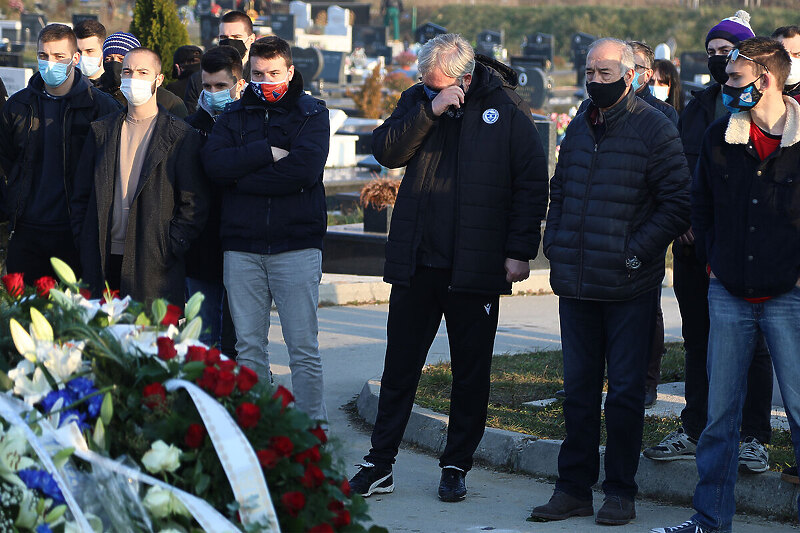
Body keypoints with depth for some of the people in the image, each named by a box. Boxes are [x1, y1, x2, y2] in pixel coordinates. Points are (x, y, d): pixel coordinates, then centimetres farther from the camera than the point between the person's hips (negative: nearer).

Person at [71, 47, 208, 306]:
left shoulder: (182, 136, 2)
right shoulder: (102, 131, 15)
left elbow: (195, 204, -1)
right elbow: (81, 195, 17)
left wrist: (169, 248, -9)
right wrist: (84, 243, 5)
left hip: (154, 264, -3)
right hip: (103, 262, 3)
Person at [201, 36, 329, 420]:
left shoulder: (311, 114, 5)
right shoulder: (234, 115, 14)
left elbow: (306, 168, -14)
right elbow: (213, 163, -4)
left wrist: (242, 177, -8)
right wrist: (267, 153, -12)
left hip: (296, 244, -3)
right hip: (242, 245, 3)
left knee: (303, 348, -3)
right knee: (248, 345, 5)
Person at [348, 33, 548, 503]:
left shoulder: (508, 110, -3)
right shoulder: (418, 100, 6)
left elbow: (533, 183, -3)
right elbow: (385, 151, -5)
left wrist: (520, 250, -8)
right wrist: (430, 111, -16)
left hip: (476, 266, -3)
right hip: (415, 261, 3)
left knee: (471, 371, 6)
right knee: (400, 365, 7)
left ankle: (457, 466, 18)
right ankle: (380, 465, 14)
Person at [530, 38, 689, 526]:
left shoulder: (654, 128, -7)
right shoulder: (579, 128, 12)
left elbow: (678, 203, -10)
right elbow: (559, 191, 23)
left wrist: (635, 252, -14)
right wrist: (555, 243, 8)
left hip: (629, 287, -6)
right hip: (577, 285, 6)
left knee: (626, 391, 1)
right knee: (579, 389, 11)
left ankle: (621, 491, 10)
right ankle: (574, 487, 18)